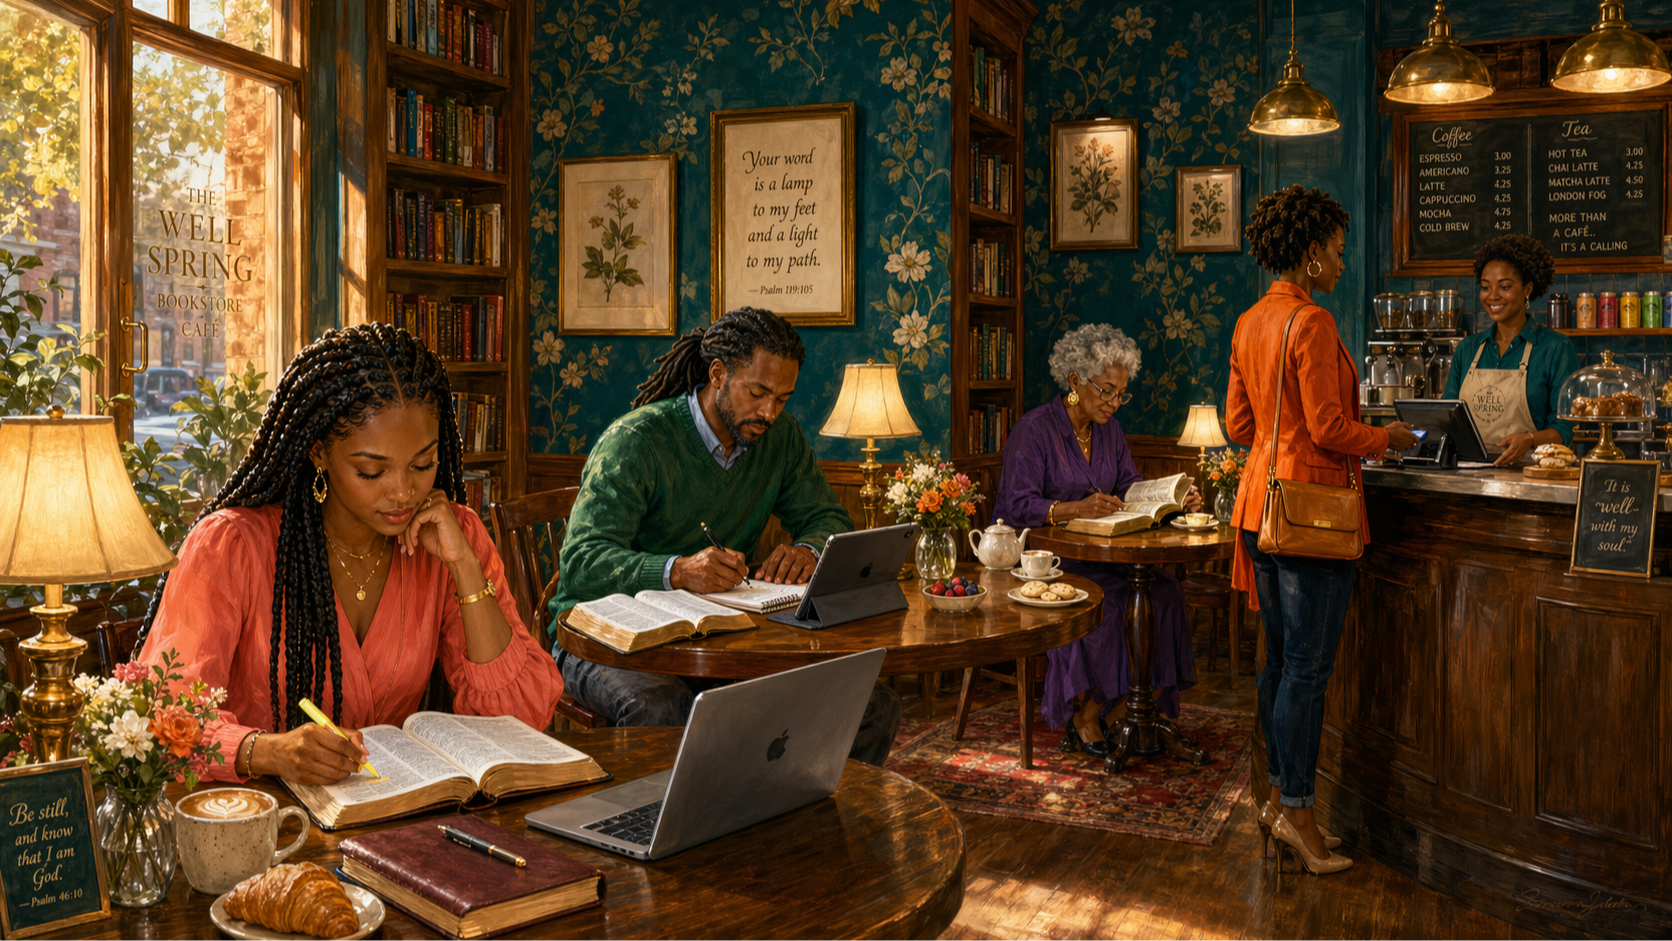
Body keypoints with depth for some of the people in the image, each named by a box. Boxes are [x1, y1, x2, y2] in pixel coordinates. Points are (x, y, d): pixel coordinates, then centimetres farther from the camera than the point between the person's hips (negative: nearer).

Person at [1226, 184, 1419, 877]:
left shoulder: (1249, 323, 11)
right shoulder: (1311, 322, -15)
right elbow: (1328, 428, -17)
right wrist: (1385, 439, 0)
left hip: (1262, 499, 9)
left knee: (1281, 658, 15)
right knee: (1309, 666, 0)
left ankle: (1277, 795, 24)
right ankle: (1295, 808, 9)